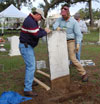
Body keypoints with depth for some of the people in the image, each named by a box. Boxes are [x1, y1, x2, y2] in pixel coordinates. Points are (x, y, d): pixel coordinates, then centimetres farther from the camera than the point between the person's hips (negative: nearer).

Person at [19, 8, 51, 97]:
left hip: (28, 46, 11)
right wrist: (45, 32, -11)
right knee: (31, 67, -12)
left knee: (30, 65, 23)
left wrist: (44, 30, 1)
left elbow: (37, 29, 19)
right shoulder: (30, 21, -22)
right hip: (26, 46, -11)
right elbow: (36, 35, -26)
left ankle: (28, 82, 39)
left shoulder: (33, 20, 12)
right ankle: (27, 90, -9)